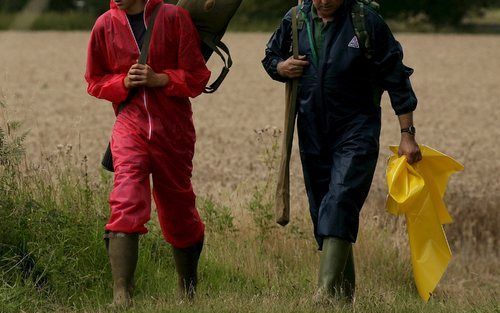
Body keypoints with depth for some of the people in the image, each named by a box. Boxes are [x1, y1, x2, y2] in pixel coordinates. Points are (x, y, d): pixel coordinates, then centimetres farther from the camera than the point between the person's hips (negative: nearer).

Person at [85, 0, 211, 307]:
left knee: (178, 207, 12)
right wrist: (124, 82, -7)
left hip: (173, 129, 0)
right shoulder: (106, 25, 3)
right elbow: (95, 80, 13)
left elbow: (197, 76, -2)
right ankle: (121, 294, -24)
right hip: (129, 125, 0)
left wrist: (158, 79, -16)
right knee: (126, 204, -18)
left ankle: (188, 290, 34)